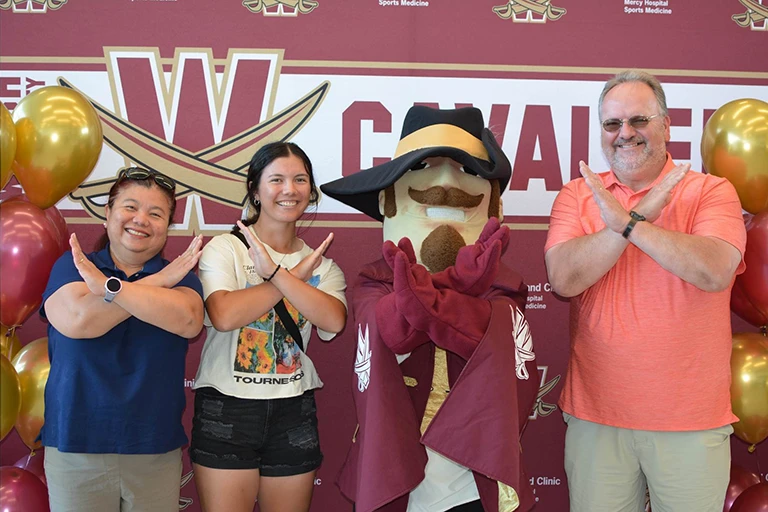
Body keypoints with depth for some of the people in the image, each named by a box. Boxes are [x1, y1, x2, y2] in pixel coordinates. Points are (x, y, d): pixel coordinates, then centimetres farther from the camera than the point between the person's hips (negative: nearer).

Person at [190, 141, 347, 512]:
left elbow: (333, 320, -12)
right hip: (227, 408, -3)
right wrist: (297, 275, -12)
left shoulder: (321, 263, 8)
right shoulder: (225, 248, -2)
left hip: (294, 412, 3)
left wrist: (275, 271, -18)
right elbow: (224, 315, -21)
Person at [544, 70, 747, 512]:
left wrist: (627, 221, -20)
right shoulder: (577, 196, 4)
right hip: (597, 413, 2)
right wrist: (645, 212, -15)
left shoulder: (711, 191, -1)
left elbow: (715, 272, -20)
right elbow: (563, 279, -13)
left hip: (692, 419, -1)